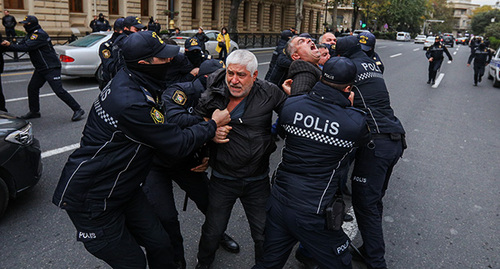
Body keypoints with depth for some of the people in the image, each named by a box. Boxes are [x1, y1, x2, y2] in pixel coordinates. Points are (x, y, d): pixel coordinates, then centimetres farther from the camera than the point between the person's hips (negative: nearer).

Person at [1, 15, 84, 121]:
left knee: (59, 90, -14)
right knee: (32, 88, 11)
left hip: (51, 68, -10)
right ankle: (34, 111, 24)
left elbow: (26, 47, -24)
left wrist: (9, 45, -19)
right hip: (40, 69, 10)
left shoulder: (40, 34, -16)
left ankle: (78, 110, -10)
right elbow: (20, 46, 13)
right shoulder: (30, 35, 16)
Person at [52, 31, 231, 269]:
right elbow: (178, 145, -23)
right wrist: (213, 124, -9)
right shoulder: (132, 104, -31)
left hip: (121, 189, 9)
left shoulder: (127, 80, -1)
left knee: (160, 245, 10)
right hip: (91, 200, -9)